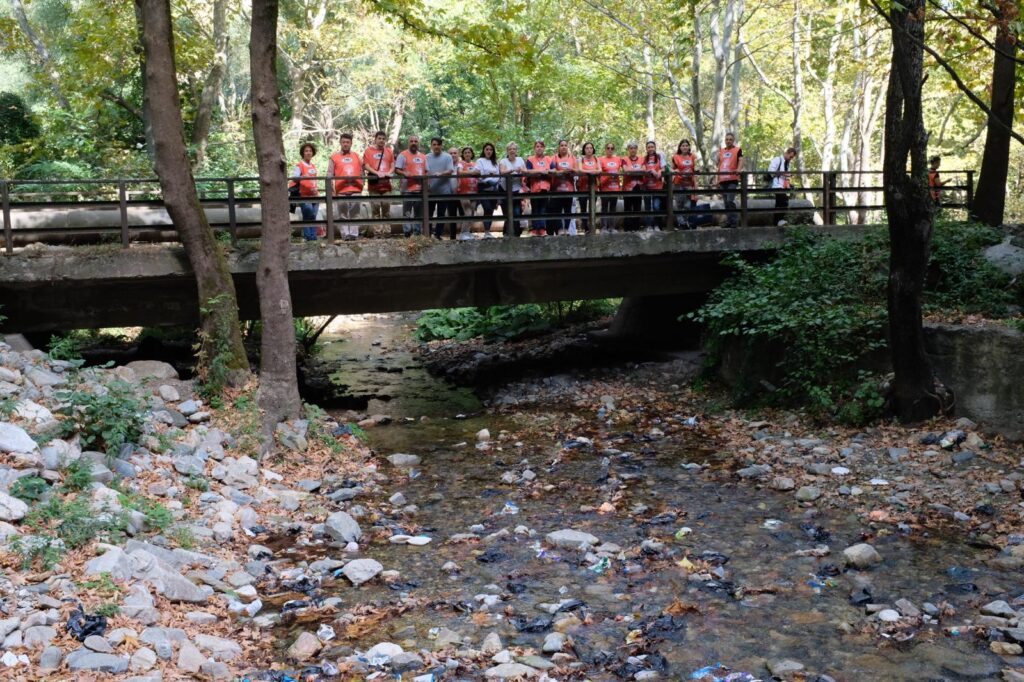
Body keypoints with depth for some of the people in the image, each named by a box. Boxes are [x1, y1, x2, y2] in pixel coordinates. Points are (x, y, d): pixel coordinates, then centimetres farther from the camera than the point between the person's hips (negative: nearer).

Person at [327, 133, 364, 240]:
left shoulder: (356, 156, 17)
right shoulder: (335, 157, 10)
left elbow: (361, 171, 17)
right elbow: (330, 174, 5)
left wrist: (361, 183, 6)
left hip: (355, 188, 2)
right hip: (341, 190, -2)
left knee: (354, 213, -1)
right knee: (343, 214, -3)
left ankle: (354, 234, 0)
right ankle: (345, 234, -3)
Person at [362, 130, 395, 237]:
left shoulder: (389, 151, 14)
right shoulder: (369, 151, 4)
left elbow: (392, 164, 14)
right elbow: (366, 166, -3)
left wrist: (389, 172, -7)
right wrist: (377, 173, -15)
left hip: (386, 184, 3)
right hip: (374, 184, -3)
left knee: (386, 207, 2)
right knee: (375, 208, -4)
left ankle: (386, 230, 5)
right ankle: (377, 230, -2)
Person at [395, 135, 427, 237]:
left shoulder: (423, 157, 18)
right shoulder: (403, 155, 1)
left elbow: (426, 171, 21)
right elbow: (397, 170, -5)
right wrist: (404, 173, -24)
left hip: (420, 189, 6)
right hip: (408, 189, -6)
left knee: (419, 213, 10)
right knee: (407, 213, -7)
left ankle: (418, 233, 17)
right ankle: (407, 232, -7)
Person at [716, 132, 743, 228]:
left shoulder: (737, 150, 3)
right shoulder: (721, 151, 18)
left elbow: (741, 160, -12)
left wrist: (739, 169, -33)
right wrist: (717, 180, 16)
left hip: (733, 180, -6)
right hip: (722, 181, 6)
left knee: (730, 201, -15)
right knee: (726, 202, 8)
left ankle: (735, 221, -8)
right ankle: (728, 222, 13)